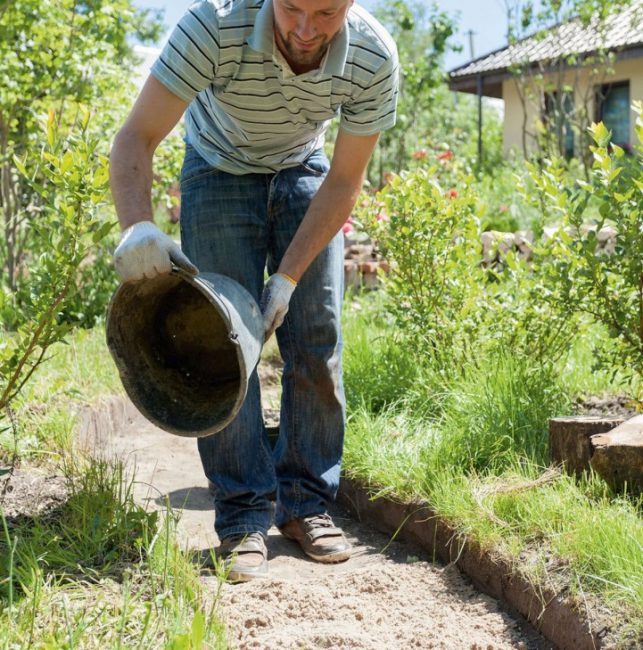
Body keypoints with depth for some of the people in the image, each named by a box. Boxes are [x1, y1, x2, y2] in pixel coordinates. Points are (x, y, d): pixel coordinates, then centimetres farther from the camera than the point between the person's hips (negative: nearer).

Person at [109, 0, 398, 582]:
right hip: (220, 169, -2)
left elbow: (346, 180, -18)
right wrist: (137, 226, -54)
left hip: (303, 173, 2)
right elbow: (137, 138, -35)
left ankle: (306, 503, 8)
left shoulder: (373, 58, -28)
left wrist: (288, 277, -23)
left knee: (317, 338, -4)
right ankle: (243, 516, -4)